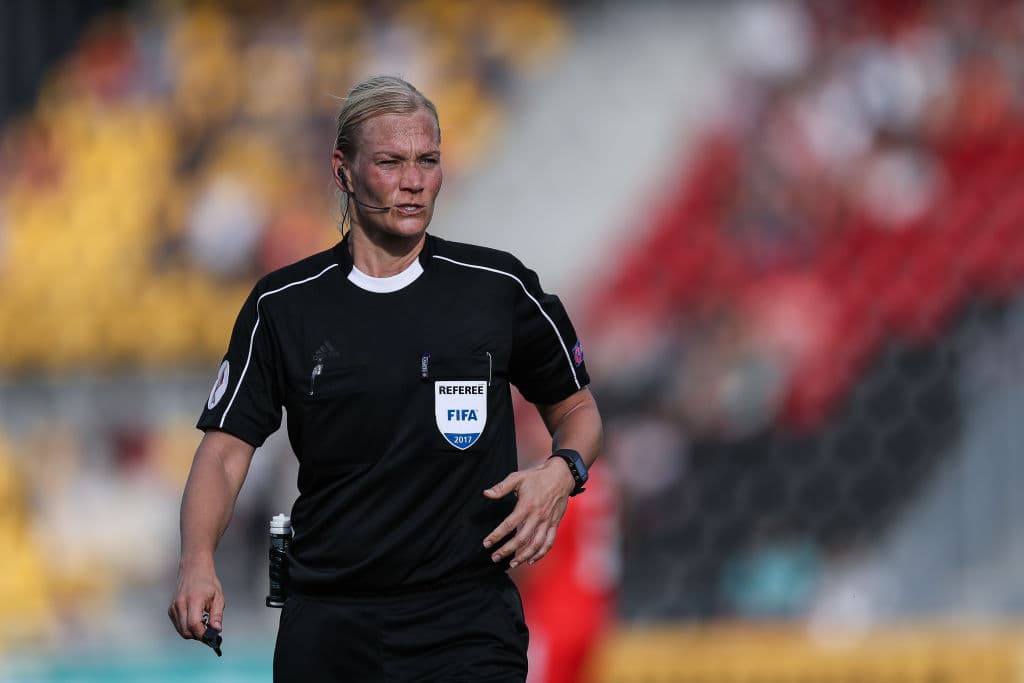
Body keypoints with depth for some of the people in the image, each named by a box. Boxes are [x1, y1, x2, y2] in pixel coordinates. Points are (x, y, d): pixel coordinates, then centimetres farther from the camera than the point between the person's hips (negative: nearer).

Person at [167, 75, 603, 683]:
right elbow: (225, 450, 0)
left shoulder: (499, 286, 1)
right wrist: (198, 561, -19)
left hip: (469, 628, -1)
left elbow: (576, 409, 14)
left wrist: (563, 471, -9)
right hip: (327, 629, 1)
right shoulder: (282, 306, 2)